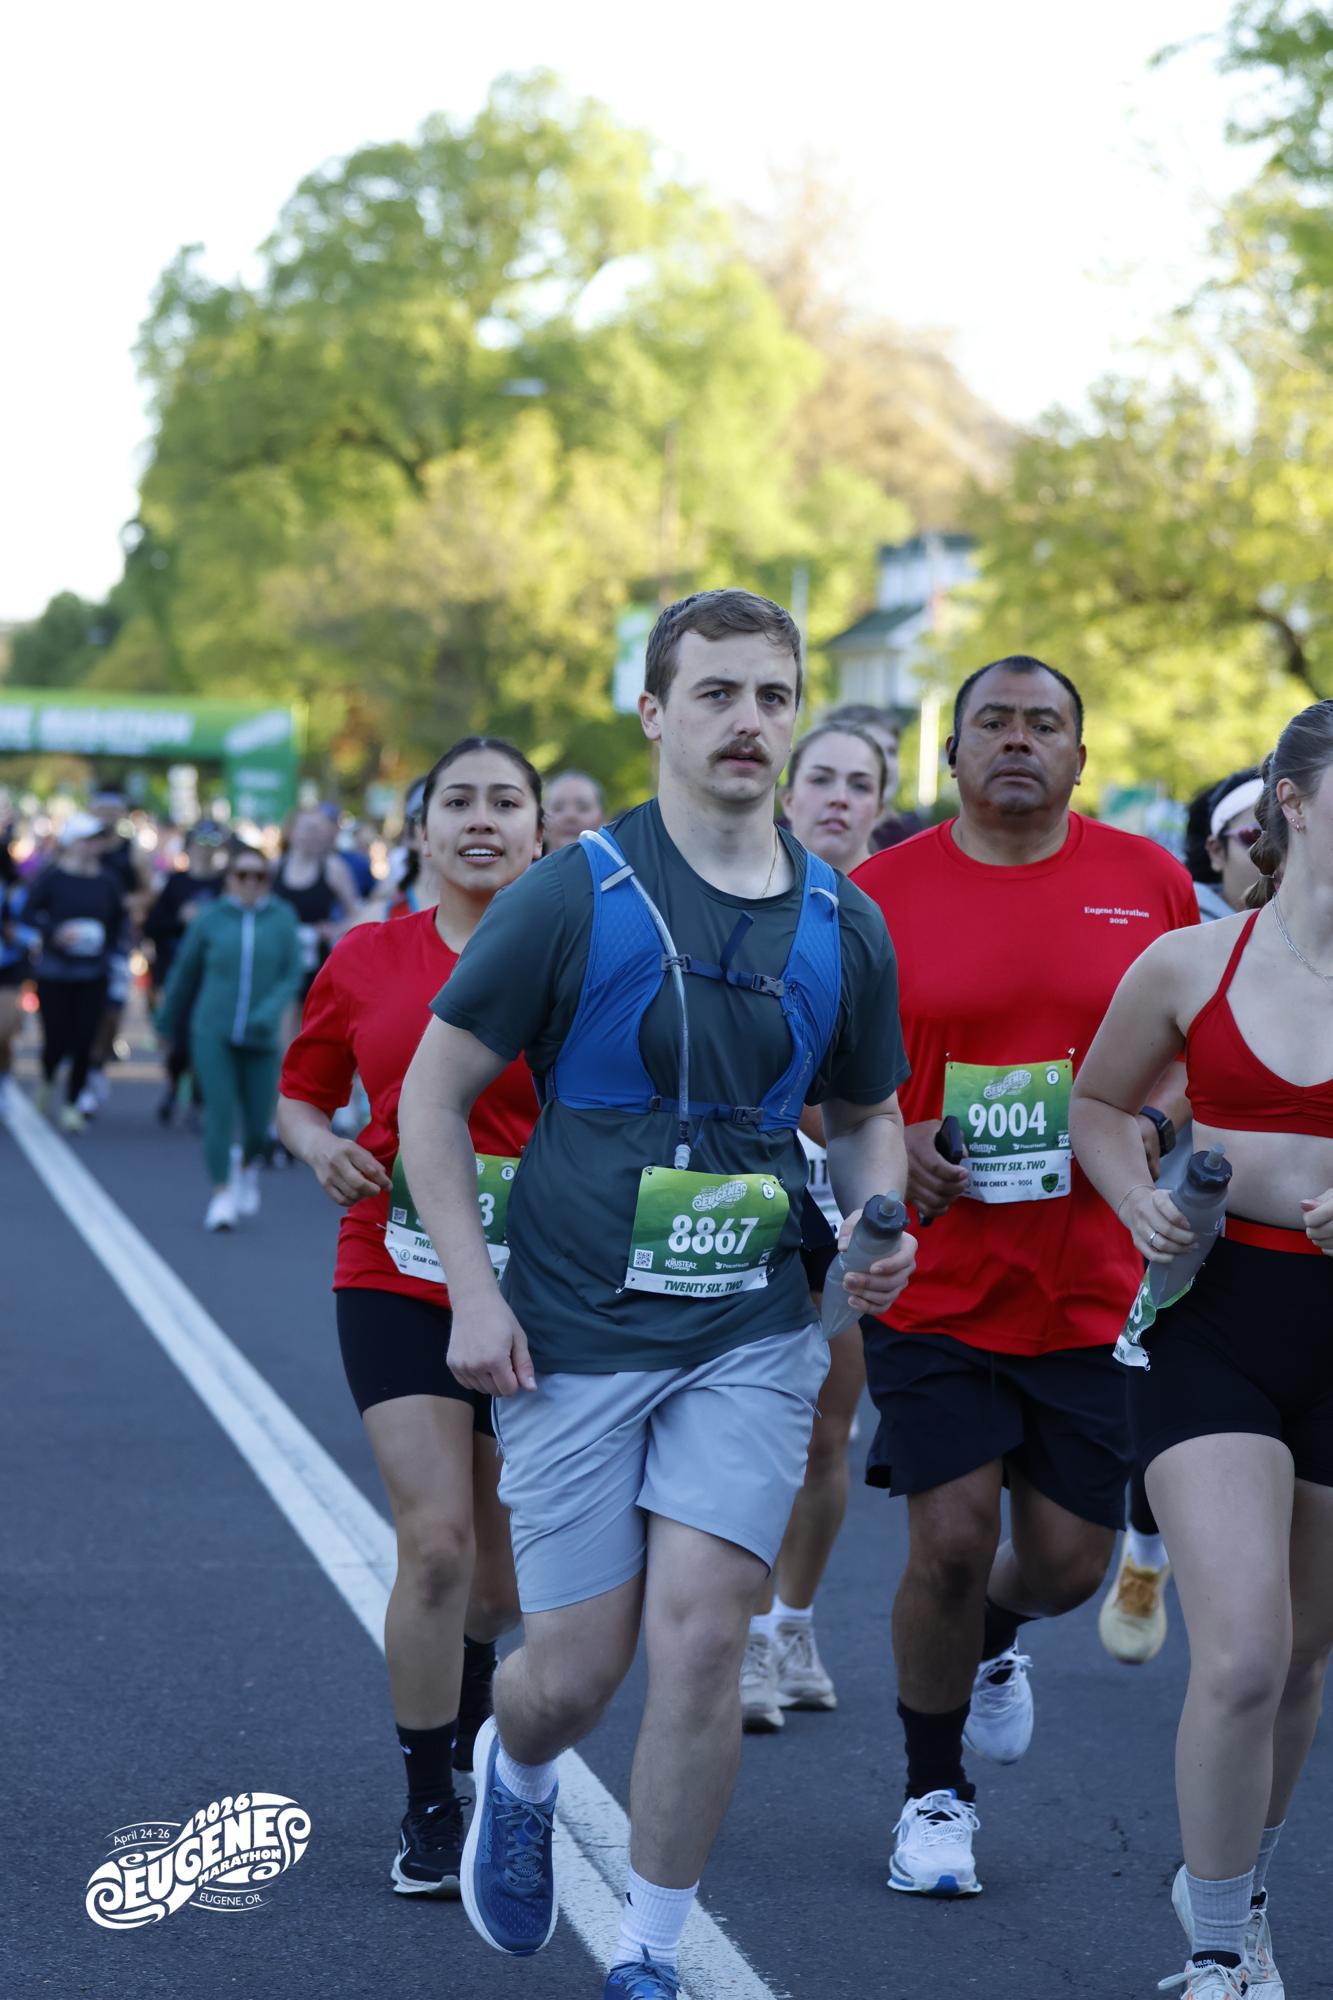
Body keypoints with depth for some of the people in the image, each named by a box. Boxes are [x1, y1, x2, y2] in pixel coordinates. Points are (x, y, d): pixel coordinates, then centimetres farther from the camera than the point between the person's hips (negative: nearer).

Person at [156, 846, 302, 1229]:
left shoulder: (281, 918, 1)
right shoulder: (211, 919, 1)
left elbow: (292, 975, -3)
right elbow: (185, 973, 12)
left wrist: (270, 1013, -20)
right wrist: (166, 1023, 20)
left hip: (260, 1039, 1)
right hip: (213, 1032, -1)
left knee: (259, 1124, 1)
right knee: (220, 1111, -12)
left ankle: (246, 1165, 34)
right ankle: (221, 1195, -4)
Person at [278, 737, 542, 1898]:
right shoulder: (366, 960, 1)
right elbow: (301, 1094, 13)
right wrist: (324, 1150, -8)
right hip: (396, 1282, 0)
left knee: (504, 1567, 12)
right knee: (435, 1540, -13)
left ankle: (466, 1679, 47)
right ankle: (429, 1814, 2)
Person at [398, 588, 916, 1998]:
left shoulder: (842, 926, 4)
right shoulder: (571, 898, -7)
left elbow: (867, 1109, 20)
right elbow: (433, 1093, -1)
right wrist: (473, 1293, -8)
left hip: (752, 1335, 2)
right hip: (573, 1334, -2)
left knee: (699, 1628, -10)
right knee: (575, 1669, 1)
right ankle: (513, 1776, 39)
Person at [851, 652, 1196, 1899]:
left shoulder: (1148, 882, 2)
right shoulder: (881, 892, -2)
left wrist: (1149, 1120, -10)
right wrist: (885, 1144, -12)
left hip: (1093, 1281, 2)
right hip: (934, 1273, -1)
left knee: (1068, 1560, 5)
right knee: (950, 1542, -6)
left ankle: (995, 1643, 44)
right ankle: (933, 1795, 18)